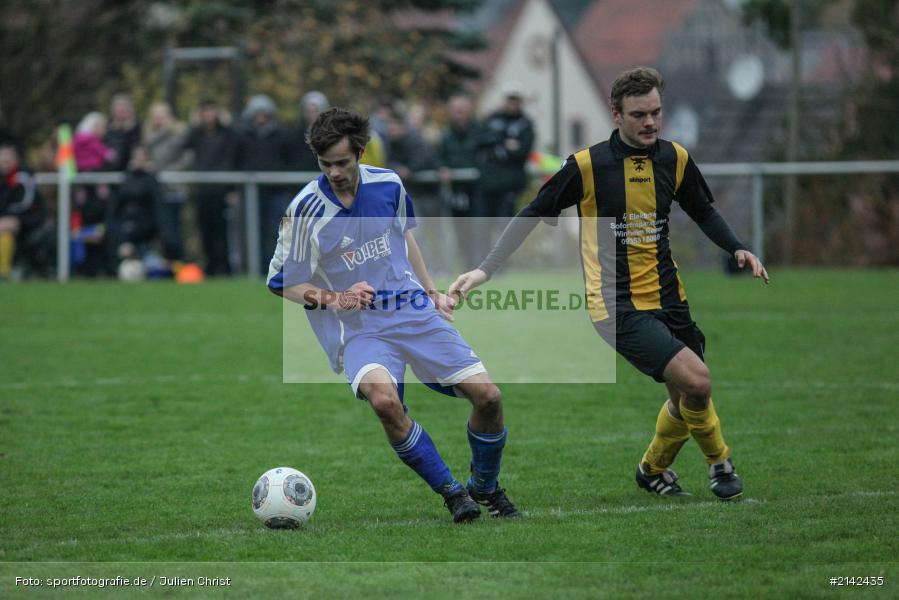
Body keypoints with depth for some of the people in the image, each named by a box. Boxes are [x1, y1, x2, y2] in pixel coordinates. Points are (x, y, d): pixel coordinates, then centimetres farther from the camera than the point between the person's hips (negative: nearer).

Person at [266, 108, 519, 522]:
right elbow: (282, 284, -4)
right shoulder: (305, 211, -13)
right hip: (358, 329, -4)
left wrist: (430, 291, 22)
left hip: (415, 313, 4)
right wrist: (335, 299, -18)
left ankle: (485, 487, 23)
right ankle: (452, 492, -15)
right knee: (384, 399, -34)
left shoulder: (388, 185, -1)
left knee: (487, 397, -6)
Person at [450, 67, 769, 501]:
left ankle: (654, 469, 36)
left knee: (687, 398, 8)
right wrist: (485, 270, -7)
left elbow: (703, 212, 20)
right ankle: (718, 461, 5)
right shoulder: (587, 164, -11)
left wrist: (737, 249, 4)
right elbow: (533, 215, -2)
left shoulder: (675, 159, 3)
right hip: (616, 306, -6)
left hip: (668, 299, 6)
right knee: (696, 381, -20)